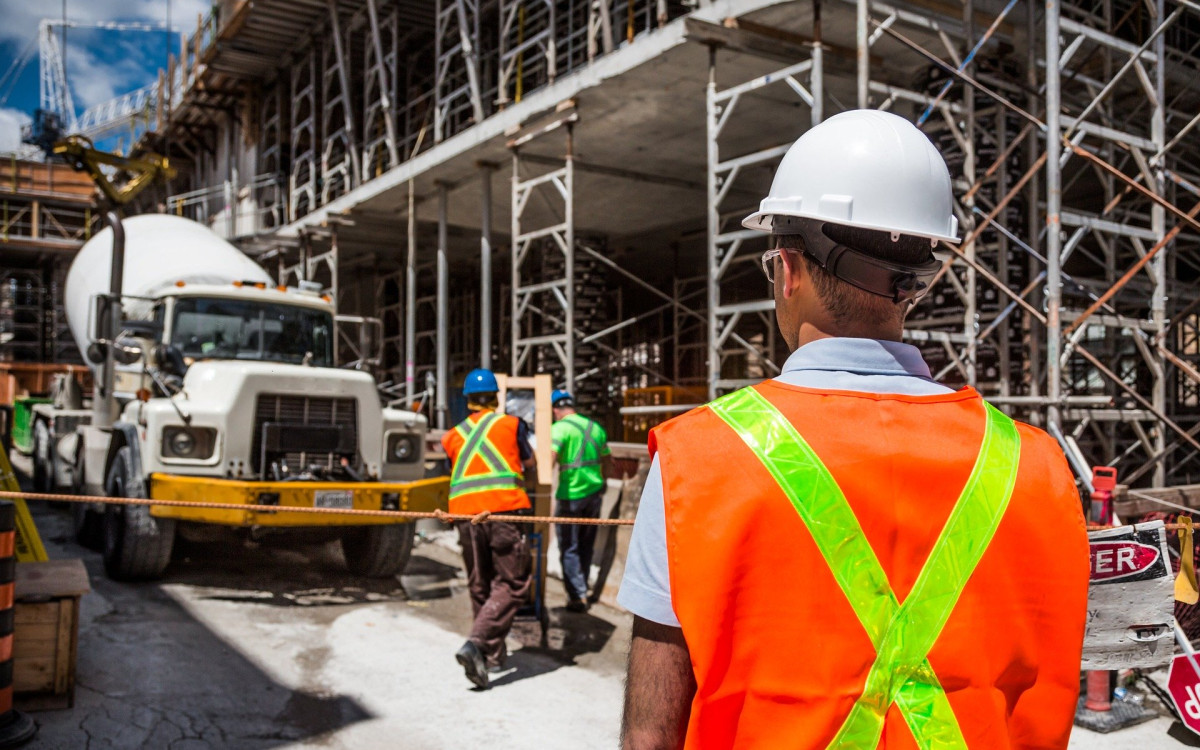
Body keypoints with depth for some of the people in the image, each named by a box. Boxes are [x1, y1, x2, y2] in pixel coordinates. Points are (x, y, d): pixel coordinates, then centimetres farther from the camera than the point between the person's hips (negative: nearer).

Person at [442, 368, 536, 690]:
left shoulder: (452, 436, 18)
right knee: (512, 584, 0)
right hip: (504, 507, -3)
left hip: (465, 513, 4)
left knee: (480, 586, 15)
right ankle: (475, 644, -17)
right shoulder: (511, 424, 12)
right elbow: (530, 467, 22)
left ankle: (494, 655, 22)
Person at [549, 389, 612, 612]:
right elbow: (606, 460, 18)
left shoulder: (560, 428, -9)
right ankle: (582, 587, 29)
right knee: (586, 545, 18)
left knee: (569, 547, 3)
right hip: (594, 493, 6)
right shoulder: (595, 427, 11)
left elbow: (550, 458, -23)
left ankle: (578, 596, 0)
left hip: (570, 495, -6)